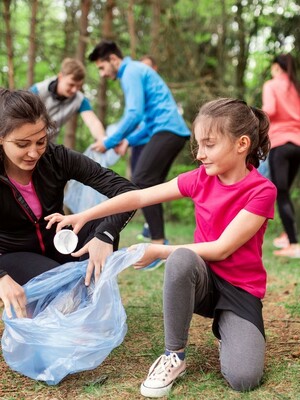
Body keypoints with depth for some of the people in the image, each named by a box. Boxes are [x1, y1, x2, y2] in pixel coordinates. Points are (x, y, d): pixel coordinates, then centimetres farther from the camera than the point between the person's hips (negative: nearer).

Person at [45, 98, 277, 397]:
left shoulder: (261, 191, -16)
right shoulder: (201, 177, -3)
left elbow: (222, 249, -20)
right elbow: (140, 197, -2)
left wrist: (158, 252, -18)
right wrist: (84, 216, -9)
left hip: (240, 289, -3)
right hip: (201, 280, 3)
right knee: (182, 258, -36)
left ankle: (225, 327, 10)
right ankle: (174, 356, -17)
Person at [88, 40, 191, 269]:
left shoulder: (131, 72, -5)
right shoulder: (136, 70, 26)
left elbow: (134, 114, -17)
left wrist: (110, 142, -9)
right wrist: (129, 141, 22)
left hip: (167, 130, -10)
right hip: (174, 130, 10)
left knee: (141, 181, -14)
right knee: (150, 185, 10)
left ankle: (159, 244, -16)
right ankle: (159, 243, 10)